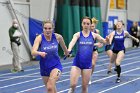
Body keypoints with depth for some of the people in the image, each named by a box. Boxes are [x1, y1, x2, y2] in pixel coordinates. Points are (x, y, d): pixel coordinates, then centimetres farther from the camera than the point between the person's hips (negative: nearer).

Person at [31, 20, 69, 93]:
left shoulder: (58, 37, -11)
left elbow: (63, 46, 11)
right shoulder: (39, 38, -16)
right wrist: (40, 53, -49)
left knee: (50, 87, -23)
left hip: (56, 65, -2)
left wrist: (66, 53, 28)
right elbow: (33, 52, -29)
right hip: (44, 67, 2)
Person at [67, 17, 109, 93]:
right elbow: (73, 41, -23)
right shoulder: (78, 34, -4)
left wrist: (107, 40, -30)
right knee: (73, 84, -12)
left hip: (87, 64, 1)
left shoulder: (94, 35, 1)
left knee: (84, 86, 6)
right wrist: (69, 49, -44)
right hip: (77, 63, -1)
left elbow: (105, 41, -6)